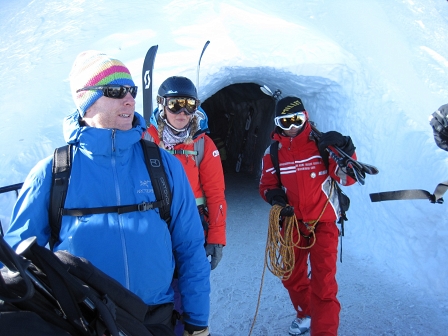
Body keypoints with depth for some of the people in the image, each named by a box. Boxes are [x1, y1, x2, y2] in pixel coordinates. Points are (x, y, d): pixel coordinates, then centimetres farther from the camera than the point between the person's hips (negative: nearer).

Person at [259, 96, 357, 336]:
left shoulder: (322, 143, -9)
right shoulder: (273, 152, 0)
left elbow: (347, 178, -12)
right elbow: (266, 184, 8)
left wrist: (344, 153, -29)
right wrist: (274, 196, -14)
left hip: (323, 222, -4)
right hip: (292, 223, 4)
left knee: (323, 284, -9)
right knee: (292, 278, 20)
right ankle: (305, 314, 47)